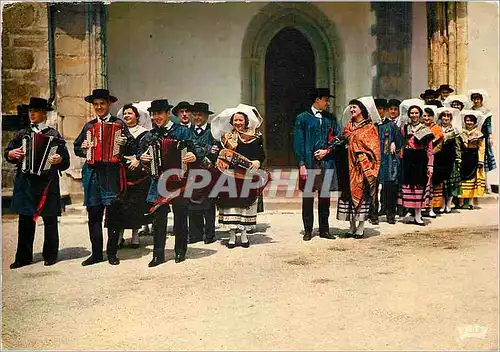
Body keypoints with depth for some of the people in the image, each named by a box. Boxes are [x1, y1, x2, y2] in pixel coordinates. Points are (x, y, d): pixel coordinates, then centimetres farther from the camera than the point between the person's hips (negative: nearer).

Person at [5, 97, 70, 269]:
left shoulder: (54, 134, 3)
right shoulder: (22, 134, 14)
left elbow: (66, 161, -1)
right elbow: (7, 153, 15)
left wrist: (59, 159, -22)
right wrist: (12, 154, -6)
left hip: (47, 182, -3)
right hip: (25, 182, 3)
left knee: (50, 220, 5)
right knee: (25, 220, 7)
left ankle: (50, 255, 17)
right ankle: (24, 257, 16)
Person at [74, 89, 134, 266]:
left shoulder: (119, 123, 7)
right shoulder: (89, 126, 17)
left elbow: (132, 144, 2)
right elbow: (77, 148, 20)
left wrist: (124, 143, -18)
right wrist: (83, 148, -1)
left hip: (112, 172, -3)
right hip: (92, 173, 3)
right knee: (94, 214, 5)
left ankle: (112, 253, 10)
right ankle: (96, 253, 14)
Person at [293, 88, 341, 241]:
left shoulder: (330, 118, 13)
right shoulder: (302, 118, 1)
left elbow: (338, 139, 11)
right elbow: (298, 143, -3)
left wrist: (327, 151, -5)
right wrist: (301, 165, -10)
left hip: (327, 163, 3)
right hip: (309, 164, -3)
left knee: (325, 198, 8)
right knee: (307, 198, 2)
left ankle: (324, 230, 17)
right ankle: (308, 230, 11)